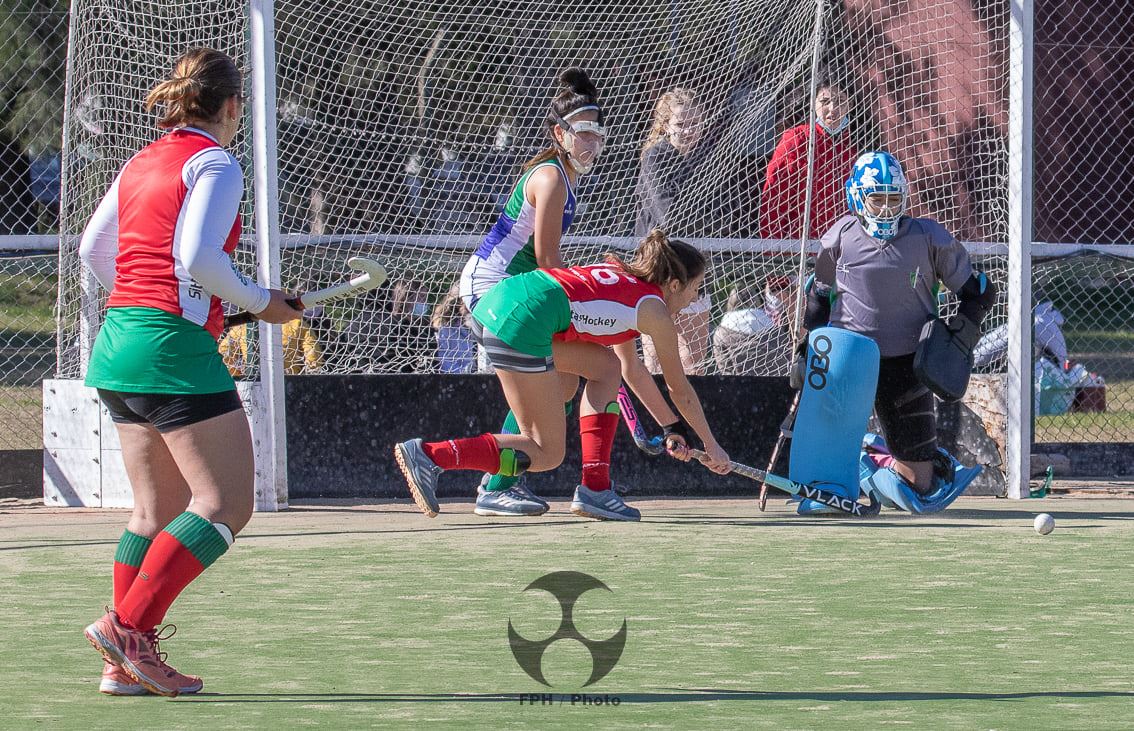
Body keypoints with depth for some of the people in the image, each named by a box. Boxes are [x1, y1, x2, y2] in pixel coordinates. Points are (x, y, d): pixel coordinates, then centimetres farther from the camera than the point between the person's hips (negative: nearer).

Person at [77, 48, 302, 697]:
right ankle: (128, 626, -14)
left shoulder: (140, 164, 15)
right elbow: (198, 257, -20)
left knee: (158, 510, 13)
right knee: (226, 504, -6)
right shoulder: (215, 164, -8)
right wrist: (259, 301, -6)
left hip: (120, 338, 9)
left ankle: (127, 663, 9)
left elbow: (93, 249, 21)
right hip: (176, 348, -9)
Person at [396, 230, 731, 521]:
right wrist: (711, 444, 30)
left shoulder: (624, 280, 30)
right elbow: (680, 391, 16)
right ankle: (430, 455, -13)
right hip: (521, 322, -9)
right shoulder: (653, 309, 7)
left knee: (607, 366, 23)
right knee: (546, 454, -2)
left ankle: (594, 489, 16)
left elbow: (633, 370, 41)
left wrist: (672, 428, 46)